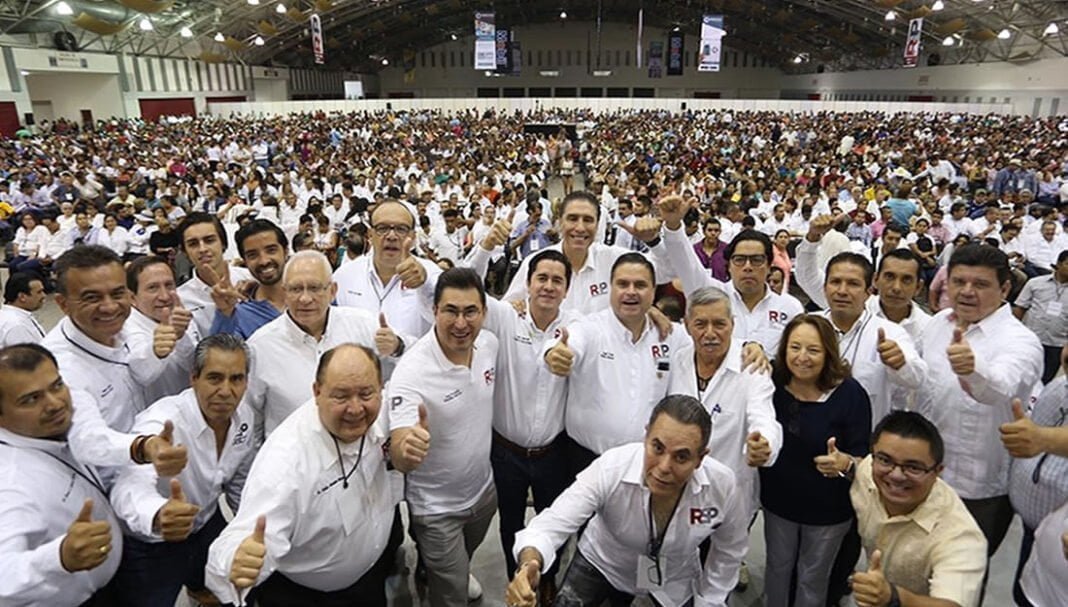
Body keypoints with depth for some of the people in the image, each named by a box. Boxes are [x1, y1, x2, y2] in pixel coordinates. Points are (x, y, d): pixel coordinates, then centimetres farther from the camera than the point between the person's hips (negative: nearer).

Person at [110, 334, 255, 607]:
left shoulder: (243, 415, -11)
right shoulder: (161, 421, -31)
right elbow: (130, 487, -48)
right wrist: (157, 517, -68)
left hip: (208, 527, 6)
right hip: (149, 545, -5)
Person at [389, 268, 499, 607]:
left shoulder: (489, 343, -13)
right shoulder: (411, 372, -31)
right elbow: (400, 461, -39)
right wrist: (407, 449, -57)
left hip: (484, 489, 6)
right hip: (437, 509, -6)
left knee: (463, 560, 33)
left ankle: (456, 574, 64)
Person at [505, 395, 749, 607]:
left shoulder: (721, 485, -29)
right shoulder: (610, 469, -35)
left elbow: (729, 550, -9)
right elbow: (552, 524, -36)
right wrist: (529, 563, -55)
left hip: (674, 580, 2)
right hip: (603, 563, -1)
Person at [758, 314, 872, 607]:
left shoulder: (850, 393, -22)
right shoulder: (772, 381, -15)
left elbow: (862, 453, -18)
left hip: (828, 509, -2)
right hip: (778, 500, 2)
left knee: (813, 578, 21)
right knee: (778, 567, 25)